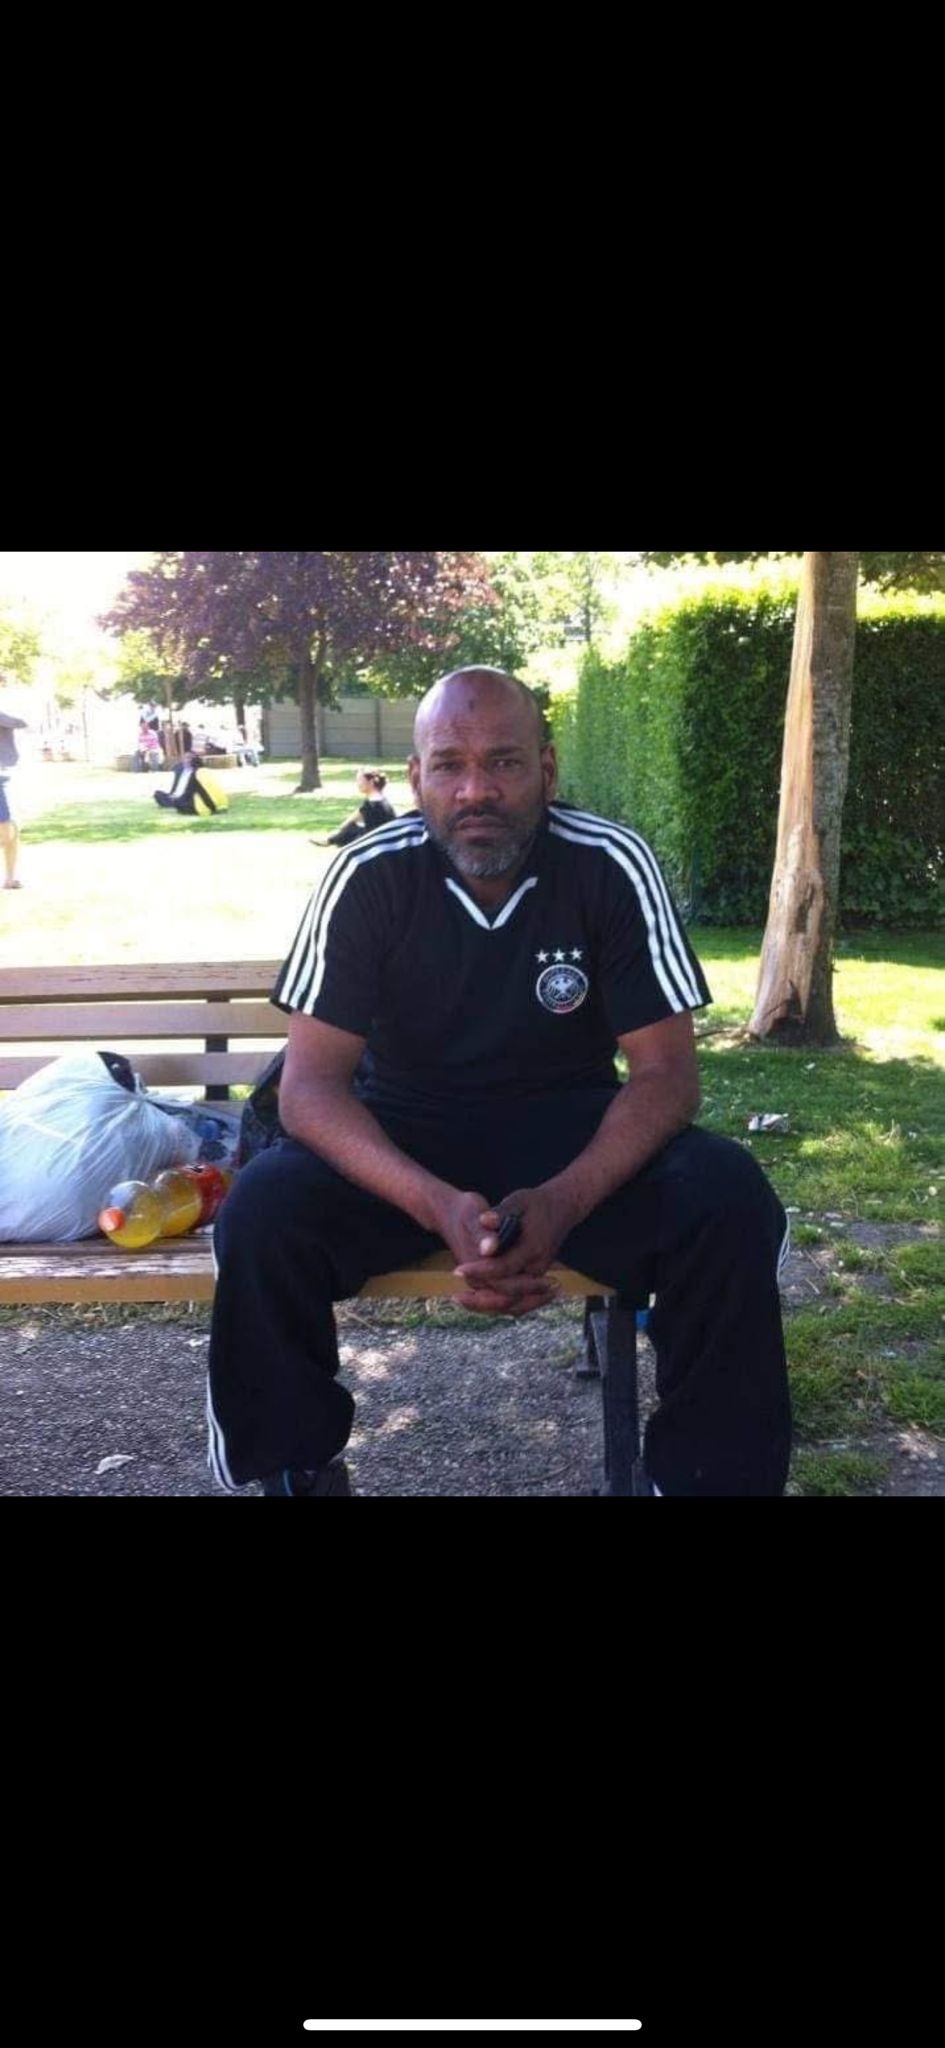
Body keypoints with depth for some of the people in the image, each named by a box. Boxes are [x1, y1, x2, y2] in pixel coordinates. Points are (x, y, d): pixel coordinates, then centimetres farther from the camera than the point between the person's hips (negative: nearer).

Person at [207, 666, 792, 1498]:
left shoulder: (612, 866, -14)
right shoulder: (368, 878, -14)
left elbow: (666, 1070, -14)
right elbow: (311, 1083, -17)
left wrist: (562, 1202, -33)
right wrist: (437, 1206, -36)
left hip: (568, 1125, 0)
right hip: (406, 1132, 0)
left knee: (729, 1204, -27)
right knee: (264, 1213, -28)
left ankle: (704, 1475, -6)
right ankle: (300, 1469, -2)